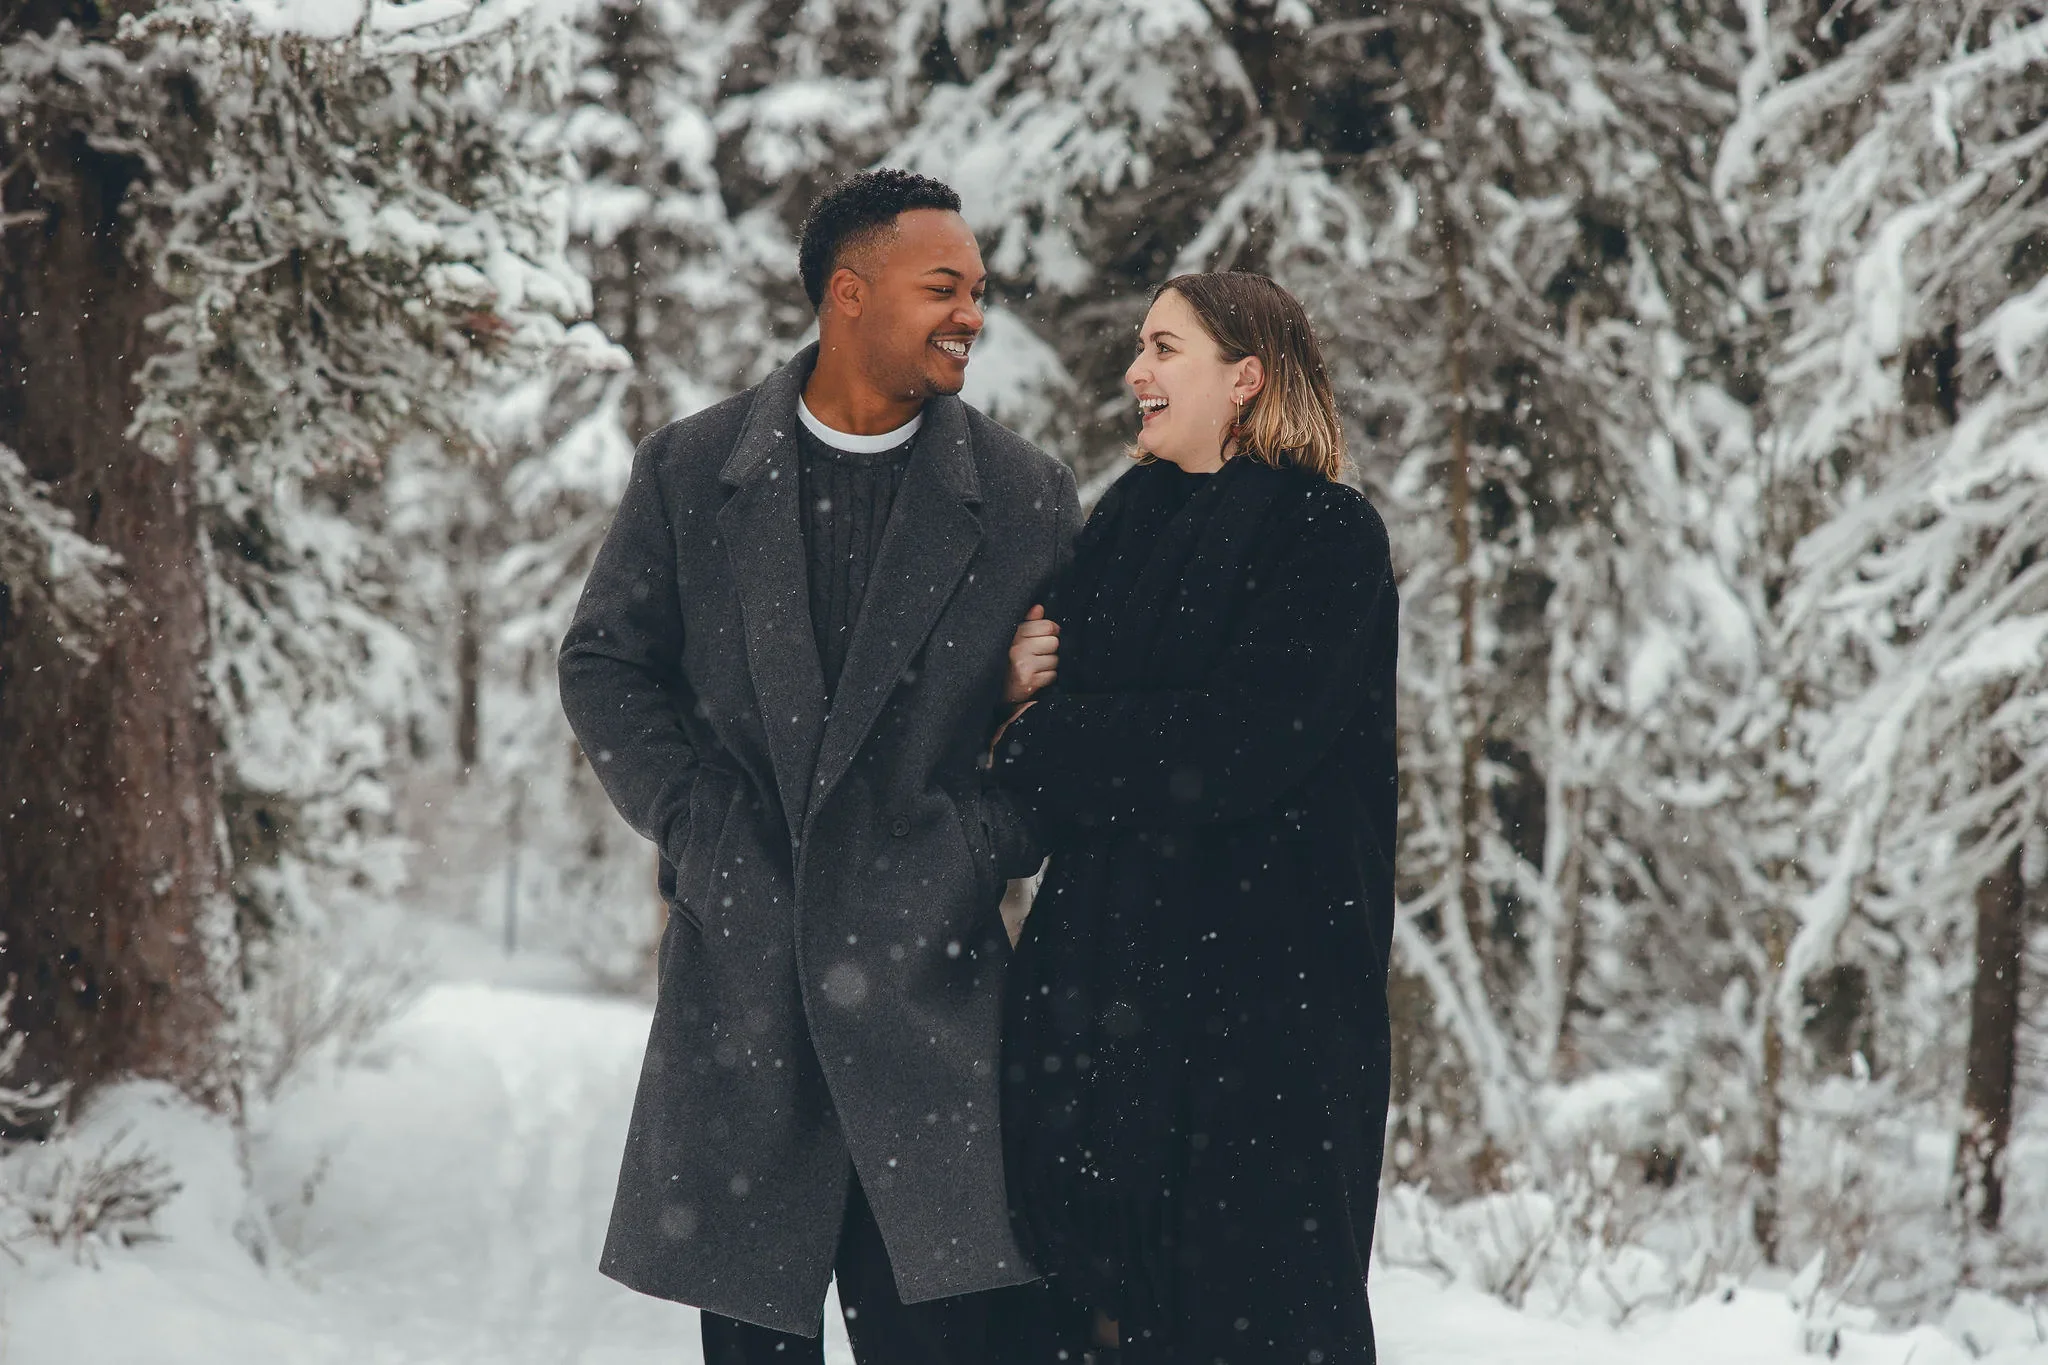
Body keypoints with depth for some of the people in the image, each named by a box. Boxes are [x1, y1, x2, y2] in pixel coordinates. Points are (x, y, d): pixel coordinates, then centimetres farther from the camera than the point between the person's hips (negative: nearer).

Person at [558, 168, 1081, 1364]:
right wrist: (690, 819, -1)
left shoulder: (1028, 497, 4)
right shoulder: (690, 471, 6)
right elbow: (605, 665, 10)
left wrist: (987, 846, -6)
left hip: (929, 972, -1)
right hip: (738, 964, 1)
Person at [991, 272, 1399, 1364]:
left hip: (1255, 976, -6)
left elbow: (1245, 740, -17)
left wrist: (1045, 745, -8)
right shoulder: (1126, 525, 16)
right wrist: (1028, 686, -5)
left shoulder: (1326, 533, -5)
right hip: (1100, 969, 6)